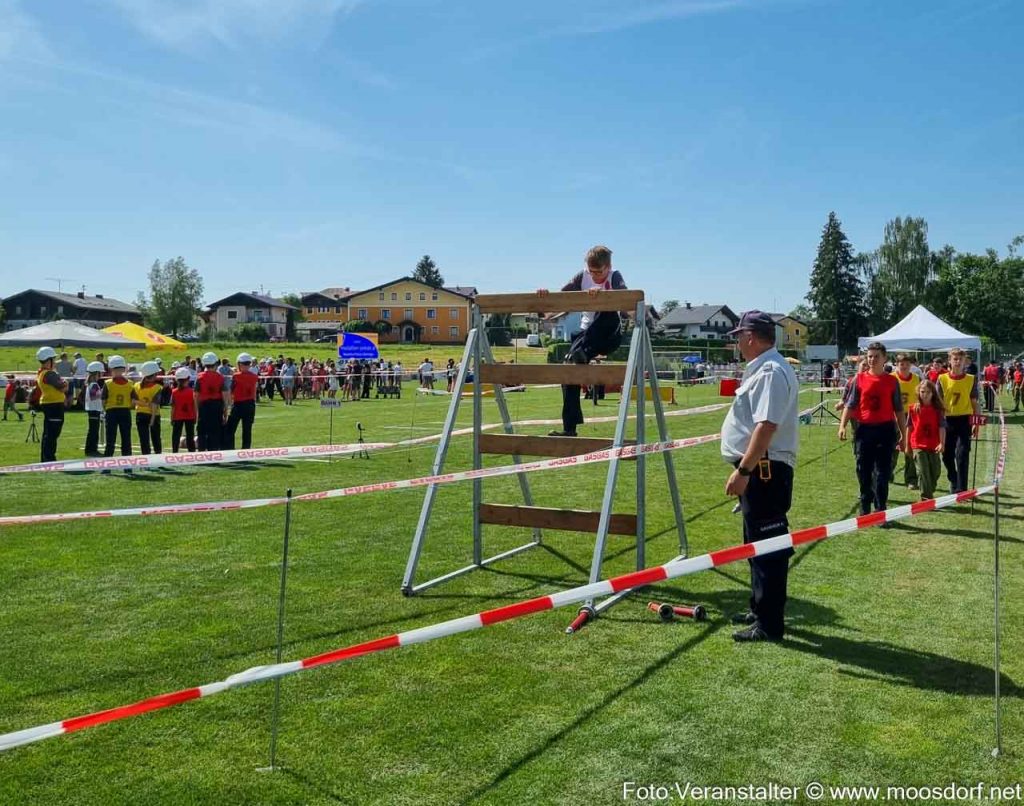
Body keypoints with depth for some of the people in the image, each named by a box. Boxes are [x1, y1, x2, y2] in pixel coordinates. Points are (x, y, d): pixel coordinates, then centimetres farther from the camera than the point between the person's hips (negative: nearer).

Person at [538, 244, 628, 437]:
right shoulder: (582, 277, 4)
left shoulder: (614, 277, -6)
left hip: (609, 335, -4)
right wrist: (546, 294, -26)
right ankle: (569, 427, -10)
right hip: (587, 334, 4)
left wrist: (602, 292, -47)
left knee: (609, 312, -34)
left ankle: (581, 354, -37)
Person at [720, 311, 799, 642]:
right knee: (756, 543, 19)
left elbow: (766, 426, -27)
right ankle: (760, 610, 31)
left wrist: (743, 471, -28)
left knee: (768, 546, -5)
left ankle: (769, 624, 2)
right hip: (758, 469, 11)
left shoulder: (771, 372, -17)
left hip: (765, 469, -11)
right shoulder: (761, 369, 15)